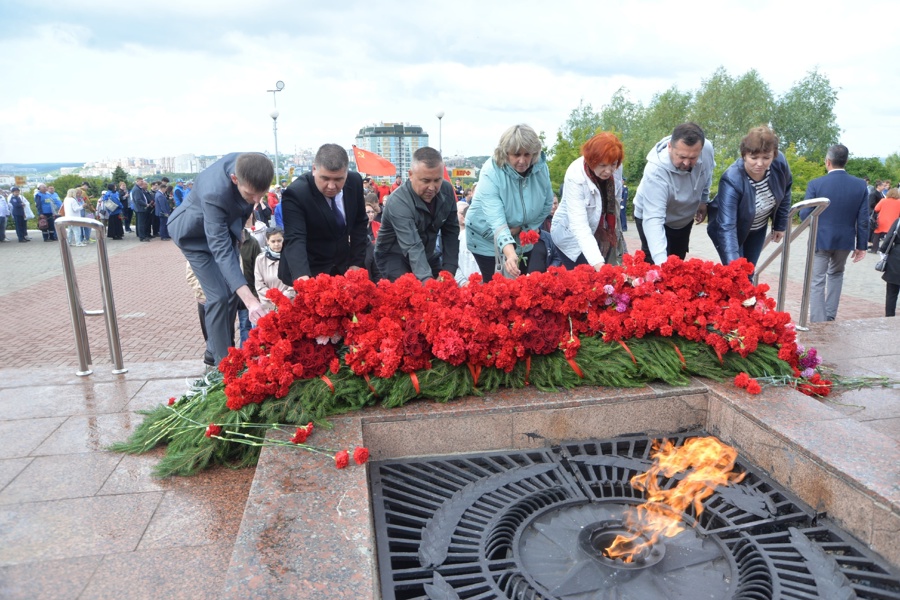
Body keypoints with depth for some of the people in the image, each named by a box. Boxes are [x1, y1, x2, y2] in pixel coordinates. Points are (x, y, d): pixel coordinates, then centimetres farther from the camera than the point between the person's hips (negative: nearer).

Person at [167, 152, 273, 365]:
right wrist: (249, 299, -53)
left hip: (225, 225, 6)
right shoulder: (215, 193, -43)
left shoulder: (257, 165, -26)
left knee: (232, 292, 7)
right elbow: (221, 249, -44)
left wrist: (239, 226, 7)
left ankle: (215, 351, 23)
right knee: (219, 297, -12)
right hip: (197, 234, -6)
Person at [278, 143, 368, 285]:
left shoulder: (354, 182, -8)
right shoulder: (295, 193, -23)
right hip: (308, 272, -4)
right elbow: (295, 239, -32)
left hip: (343, 268, 4)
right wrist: (302, 277, -48)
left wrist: (357, 262, -2)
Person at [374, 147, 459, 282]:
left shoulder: (446, 190, -12)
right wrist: (426, 280, -53)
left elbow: (451, 231, -6)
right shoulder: (398, 203, -30)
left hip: (428, 255, 5)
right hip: (394, 256, -5)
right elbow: (413, 248, -39)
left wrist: (448, 270, -14)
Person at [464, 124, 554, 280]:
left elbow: (547, 204, -2)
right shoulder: (490, 172, -27)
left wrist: (523, 227, -15)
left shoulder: (541, 167, -15)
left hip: (522, 238, 4)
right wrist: (510, 253, -52)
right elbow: (496, 219, -38)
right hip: (487, 240, -4)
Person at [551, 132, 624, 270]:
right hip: (572, 236, -5)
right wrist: (597, 263, -48)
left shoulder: (615, 168, -15)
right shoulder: (575, 176, -30)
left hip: (601, 234, 5)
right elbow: (579, 226, -38)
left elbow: (615, 202, 3)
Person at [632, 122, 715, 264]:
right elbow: (653, 219, -47)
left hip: (685, 218, 6)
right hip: (652, 217, -6)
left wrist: (703, 200, 7)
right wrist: (661, 261, -57)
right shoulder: (656, 170, -41)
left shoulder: (707, 148, -26)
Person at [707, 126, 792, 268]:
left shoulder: (780, 162, -24)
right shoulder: (731, 180, -39)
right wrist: (732, 262, -58)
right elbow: (726, 226, -46)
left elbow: (785, 190, 0)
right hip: (733, 230, -5)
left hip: (758, 228, 5)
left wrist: (780, 225, 3)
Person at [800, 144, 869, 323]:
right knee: (836, 274, 25)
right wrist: (862, 245, 6)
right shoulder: (860, 185, -4)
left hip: (821, 239, -3)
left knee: (817, 282, 3)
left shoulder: (816, 184, -12)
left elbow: (804, 215, -11)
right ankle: (830, 317, 26)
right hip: (845, 240, 3)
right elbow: (863, 219, -3)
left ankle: (818, 324, -1)